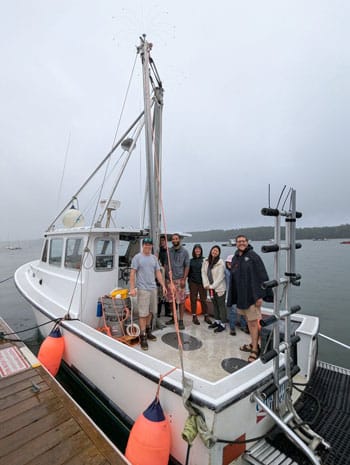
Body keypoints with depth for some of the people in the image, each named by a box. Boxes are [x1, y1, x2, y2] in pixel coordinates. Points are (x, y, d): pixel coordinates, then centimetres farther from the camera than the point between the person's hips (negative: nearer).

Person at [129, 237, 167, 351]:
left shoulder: (154, 258, 10)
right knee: (143, 313, -3)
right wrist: (132, 288, -15)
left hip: (153, 288, 6)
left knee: (150, 312, 16)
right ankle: (143, 337, 5)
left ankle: (148, 331, 32)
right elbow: (132, 273, -8)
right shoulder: (137, 257, -6)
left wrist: (163, 285, 7)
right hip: (143, 289, -6)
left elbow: (158, 273, 12)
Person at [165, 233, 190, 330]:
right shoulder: (168, 251, 7)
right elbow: (166, 265, 9)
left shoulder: (184, 251, 0)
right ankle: (173, 318, 25)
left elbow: (187, 266, -3)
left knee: (181, 301, 1)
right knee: (171, 300, 10)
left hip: (179, 279, -3)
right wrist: (167, 278, 1)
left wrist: (184, 279, -10)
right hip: (169, 279, 3)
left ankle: (181, 321, 11)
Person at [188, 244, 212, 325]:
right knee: (193, 299, 5)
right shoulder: (191, 260, 6)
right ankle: (194, 316, 15)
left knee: (203, 299, 6)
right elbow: (189, 272, 10)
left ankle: (206, 316, 19)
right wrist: (189, 282, 4)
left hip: (202, 282, -1)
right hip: (193, 282, 1)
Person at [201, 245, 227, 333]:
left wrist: (212, 286, -16)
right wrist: (206, 284, -7)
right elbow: (203, 273, 2)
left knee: (221, 305, 4)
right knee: (214, 304, 18)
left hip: (219, 288, -5)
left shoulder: (220, 262, -15)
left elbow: (220, 277, -17)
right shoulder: (206, 261, 0)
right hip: (211, 288, 6)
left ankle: (223, 324, 16)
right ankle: (217, 321, 33)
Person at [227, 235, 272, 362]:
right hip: (241, 296, 7)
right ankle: (253, 344, 32)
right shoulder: (235, 259, 10)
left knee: (253, 322, 0)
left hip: (252, 295, -7)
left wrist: (259, 295, -17)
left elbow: (262, 276, -14)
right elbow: (233, 279, 15)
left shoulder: (253, 256, -11)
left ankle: (255, 350, 12)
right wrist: (233, 297, 13)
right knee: (248, 321, 18)